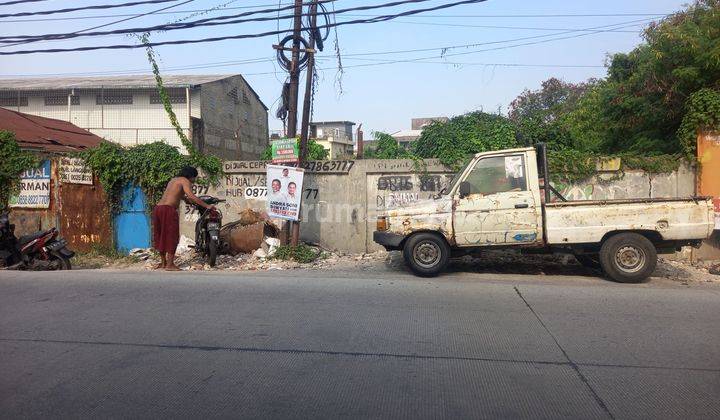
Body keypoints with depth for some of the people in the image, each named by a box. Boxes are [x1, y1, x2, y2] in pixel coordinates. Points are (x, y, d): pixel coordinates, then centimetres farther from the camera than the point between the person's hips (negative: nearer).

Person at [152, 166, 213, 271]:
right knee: (172, 236, -2)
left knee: (161, 236, 15)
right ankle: (170, 264, -1)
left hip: (157, 208, 9)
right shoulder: (185, 181, 0)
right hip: (168, 209, -9)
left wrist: (193, 202, 42)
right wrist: (207, 206, -13)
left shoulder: (173, 180, 27)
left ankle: (163, 262, 24)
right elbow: (191, 197, -14)